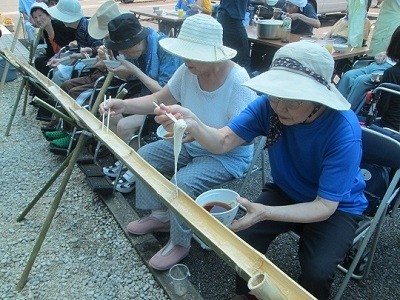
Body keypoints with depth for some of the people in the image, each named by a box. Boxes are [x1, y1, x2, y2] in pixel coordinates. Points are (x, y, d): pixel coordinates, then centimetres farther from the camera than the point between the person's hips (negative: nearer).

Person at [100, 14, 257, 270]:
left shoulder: (238, 81, -29)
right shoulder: (187, 70, -12)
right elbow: (160, 99, -1)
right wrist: (124, 105, -17)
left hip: (229, 155, -7)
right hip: (191, 144, 8)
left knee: (182, 182, -28)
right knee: (144, 156, 3)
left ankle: (180, 244, 0)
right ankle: (160, 216, 21)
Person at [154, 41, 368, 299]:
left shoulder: (344, 132, -32)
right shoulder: (269, 105, -21)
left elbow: (324, 206, -29)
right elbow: (224, 141, -24)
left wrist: (265, 213, -42)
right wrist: (192, 123, -45)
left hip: (336, 206, -3)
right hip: (286, 191, 3)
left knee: (316, 272, -24)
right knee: (243, 237, -17)